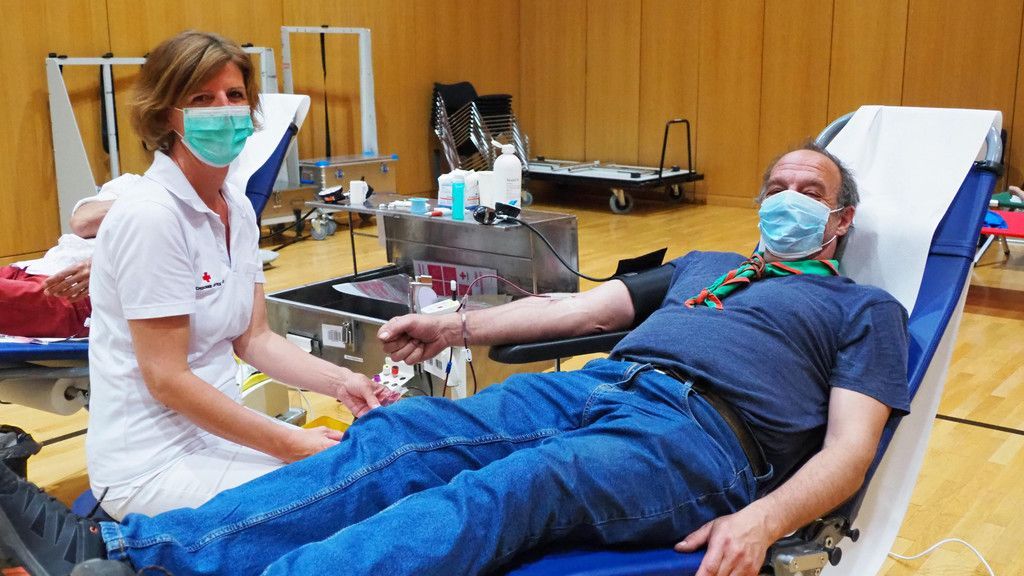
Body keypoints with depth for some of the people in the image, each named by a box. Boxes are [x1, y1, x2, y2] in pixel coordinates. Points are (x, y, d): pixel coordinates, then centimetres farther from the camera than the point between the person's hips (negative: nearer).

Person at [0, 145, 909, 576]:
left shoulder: (866, 310, 17)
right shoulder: (702, 265, 33)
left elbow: (848, 449, 1)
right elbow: (579, 306, 24)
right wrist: (461, 325, 13)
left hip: (699, 433, -5)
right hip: (592, 385, 6)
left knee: (508, 490, -34)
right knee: (401, 437, -18)